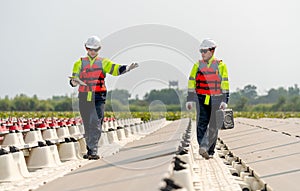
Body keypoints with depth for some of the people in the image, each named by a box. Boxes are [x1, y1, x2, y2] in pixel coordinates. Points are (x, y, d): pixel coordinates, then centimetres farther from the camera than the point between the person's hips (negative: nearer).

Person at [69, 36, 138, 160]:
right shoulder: (80, 63, 13)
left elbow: (115, 69, -6)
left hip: (98, 97, -2)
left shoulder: (103, 62, 10)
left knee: (96, 124, -12)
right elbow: (74, 79, 6)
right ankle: (90, 149, 18)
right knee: (87, 125, 7)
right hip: (84, 97, 2)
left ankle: (93, 150, -14)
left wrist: (127, 68, -25)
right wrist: (74, 82, -19)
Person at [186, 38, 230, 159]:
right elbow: (191, 83, 9)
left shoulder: (220, 65, 0)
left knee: (213, 127, 4)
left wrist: (224, 101, -8)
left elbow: (225, 84, -2)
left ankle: (210, 151, 13)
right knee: (202, 123, -13)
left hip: (215, 100, -1)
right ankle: (202, 147, -20)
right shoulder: (198, 65, 7)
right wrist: (189, 100, 3)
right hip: (201, 99, 1)